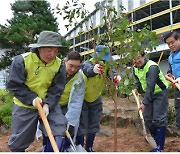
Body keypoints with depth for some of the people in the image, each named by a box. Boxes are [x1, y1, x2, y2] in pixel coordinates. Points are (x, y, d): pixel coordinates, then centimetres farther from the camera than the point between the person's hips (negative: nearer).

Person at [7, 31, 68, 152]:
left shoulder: (59, 65, -10)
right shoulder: (22, 60, -18)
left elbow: (56, 90, -8)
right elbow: (14, 85, -16)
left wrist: (48, 104, -23)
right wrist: (32, 98, -24)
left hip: (49, 105, 2)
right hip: (24, 106, -1)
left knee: (58, 134, -7)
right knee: (19, 141, 11)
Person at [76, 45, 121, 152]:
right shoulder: (88, 63, -25)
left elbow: (111, 73, -27)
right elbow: (88, 70, -48)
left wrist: (116, 77, -51)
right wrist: (94, 70, -73)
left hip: (96, 100, 5)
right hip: (83, 99, -5)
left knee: (94, 125, 13)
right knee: (81, 126, -1)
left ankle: (89, 148, 29)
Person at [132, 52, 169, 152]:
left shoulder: (152, 67, -29)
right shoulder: (135, 68, -3)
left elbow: (150, 87, -33)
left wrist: (144, 103, -35)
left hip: (160, 93, -7)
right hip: (149, 93, 8)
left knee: (159, 119, -10)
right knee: (147, 118, 9)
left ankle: (159, 147, 0)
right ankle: (154, 138, 30)